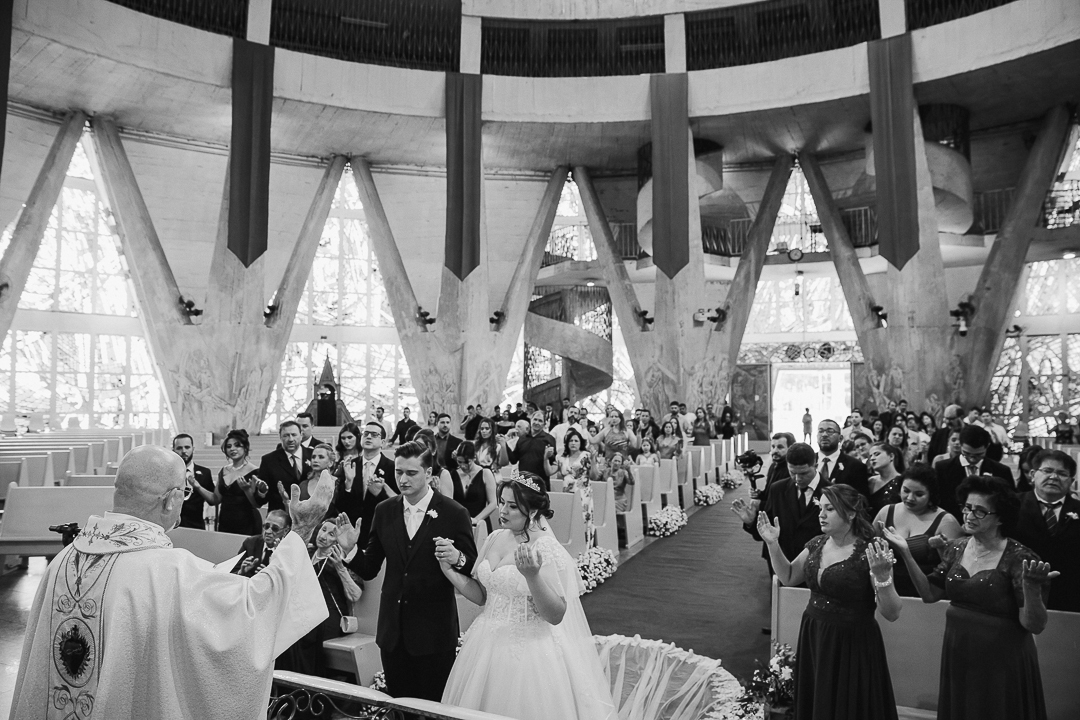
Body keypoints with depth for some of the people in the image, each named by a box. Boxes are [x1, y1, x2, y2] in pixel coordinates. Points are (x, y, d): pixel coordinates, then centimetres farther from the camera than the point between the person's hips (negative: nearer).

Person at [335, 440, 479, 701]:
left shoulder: (454, 513, -10)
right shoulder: (384, 511, 2)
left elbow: (473, 569, -6)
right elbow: (369, 570, 6)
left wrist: (457, 559, -26)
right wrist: (349, 549, -12)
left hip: (434, 630, -4)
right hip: (393, 630, 4)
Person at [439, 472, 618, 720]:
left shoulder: (547, 549, -18)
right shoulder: (495, 538, 2)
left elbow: (556, 615, -20)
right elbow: (481, 595, 9)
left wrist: (532, 575, -34)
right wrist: (449, 569, -3)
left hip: (530, 651, -6)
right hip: (489, 645, 6)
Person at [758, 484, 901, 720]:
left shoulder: (869, 552, -17)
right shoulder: (817, 543, 1)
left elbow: (892, 614, -17)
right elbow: (788, 577, 12)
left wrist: (882, 576, -33)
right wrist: (772, 543, -1)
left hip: (852, 646, -5)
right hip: (813, 640, 5)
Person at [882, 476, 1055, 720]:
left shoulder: (1019, 559, -15)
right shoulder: (956, 548, 0)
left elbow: (1035, 625, -15)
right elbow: (929, 594, 3)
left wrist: (1032, 588, -33)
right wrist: (906, 554, -5)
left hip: (1002, 664, -5)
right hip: (957, 658, 5)